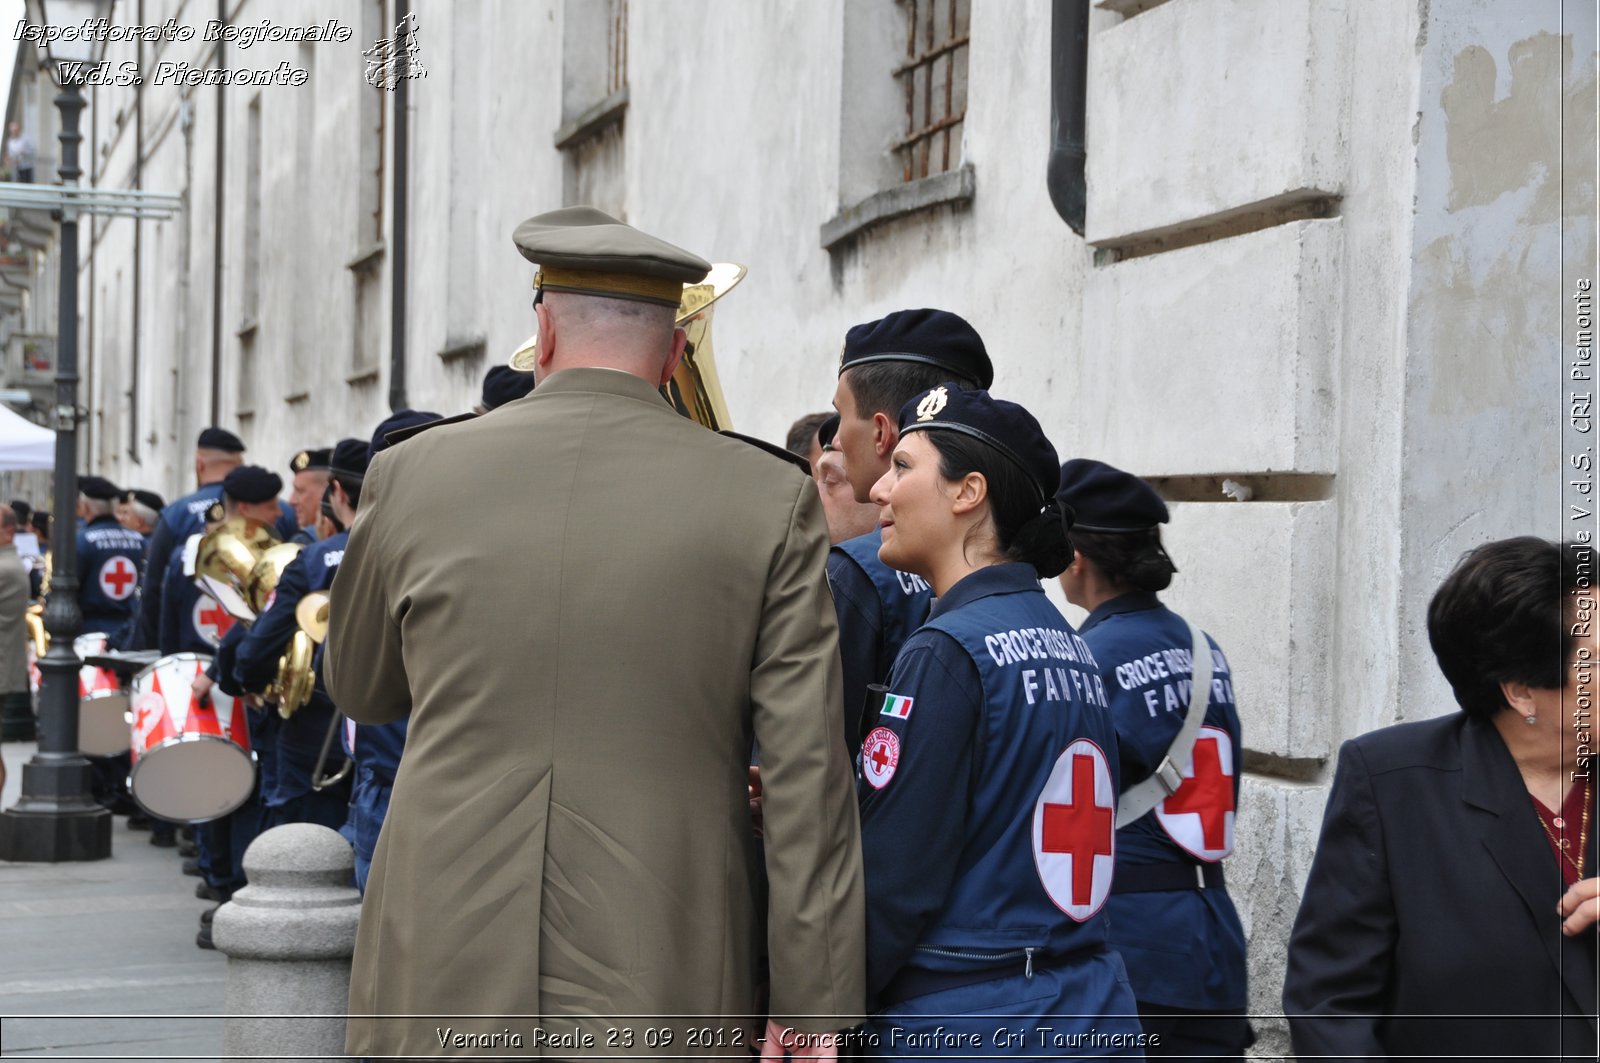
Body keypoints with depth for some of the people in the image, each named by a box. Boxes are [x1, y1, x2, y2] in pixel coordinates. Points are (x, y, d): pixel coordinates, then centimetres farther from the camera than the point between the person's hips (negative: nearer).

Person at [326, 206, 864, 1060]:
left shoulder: (413, 474, 1)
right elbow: (808, 775, -5)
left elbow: (358, 691, 17)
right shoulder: (767, 500, -3)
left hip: (445, 987, 1)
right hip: (665, 990, -1)